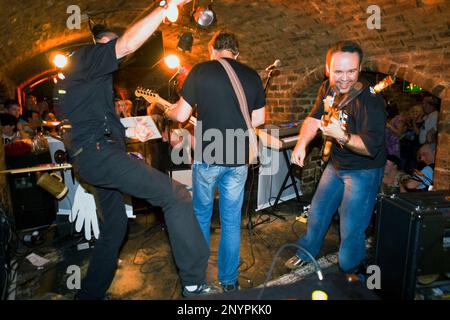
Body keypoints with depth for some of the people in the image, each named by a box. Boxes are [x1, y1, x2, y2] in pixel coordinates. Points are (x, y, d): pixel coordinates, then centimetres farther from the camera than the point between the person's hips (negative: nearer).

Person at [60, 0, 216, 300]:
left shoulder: (93, 77, 28)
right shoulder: (86, 56, 0)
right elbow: (130, 42, -20)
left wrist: (127, 132, 26)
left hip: (92, 156, 11)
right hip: (99, 152, -11)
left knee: (115, 226, 19)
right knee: (177, 196, -18)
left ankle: (90, 292, 32)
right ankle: (194, 284, -16)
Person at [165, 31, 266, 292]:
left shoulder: (201, 71, -3)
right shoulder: (252, 76, 7)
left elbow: (181, 115, -5)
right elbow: (259, 119, 11)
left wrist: (168, 111, 17)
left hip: (207, 156, -2)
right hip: (238, 159, 2)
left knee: (201, 215, 17)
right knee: (232, 221, 13)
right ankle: (229, 280, 26)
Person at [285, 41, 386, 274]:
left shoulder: (370, 100, -27)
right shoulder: (328, 88, -4)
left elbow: (371, 147, -30)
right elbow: (314, 118, 5)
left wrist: (342, 136, -47)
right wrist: (302, 143, -10)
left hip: (364, 170, -7)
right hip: (336, 163, 7)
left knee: (351, 228, -1)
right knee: (317, 212, 18)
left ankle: (349, 276, 26)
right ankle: (306, 253, 42)